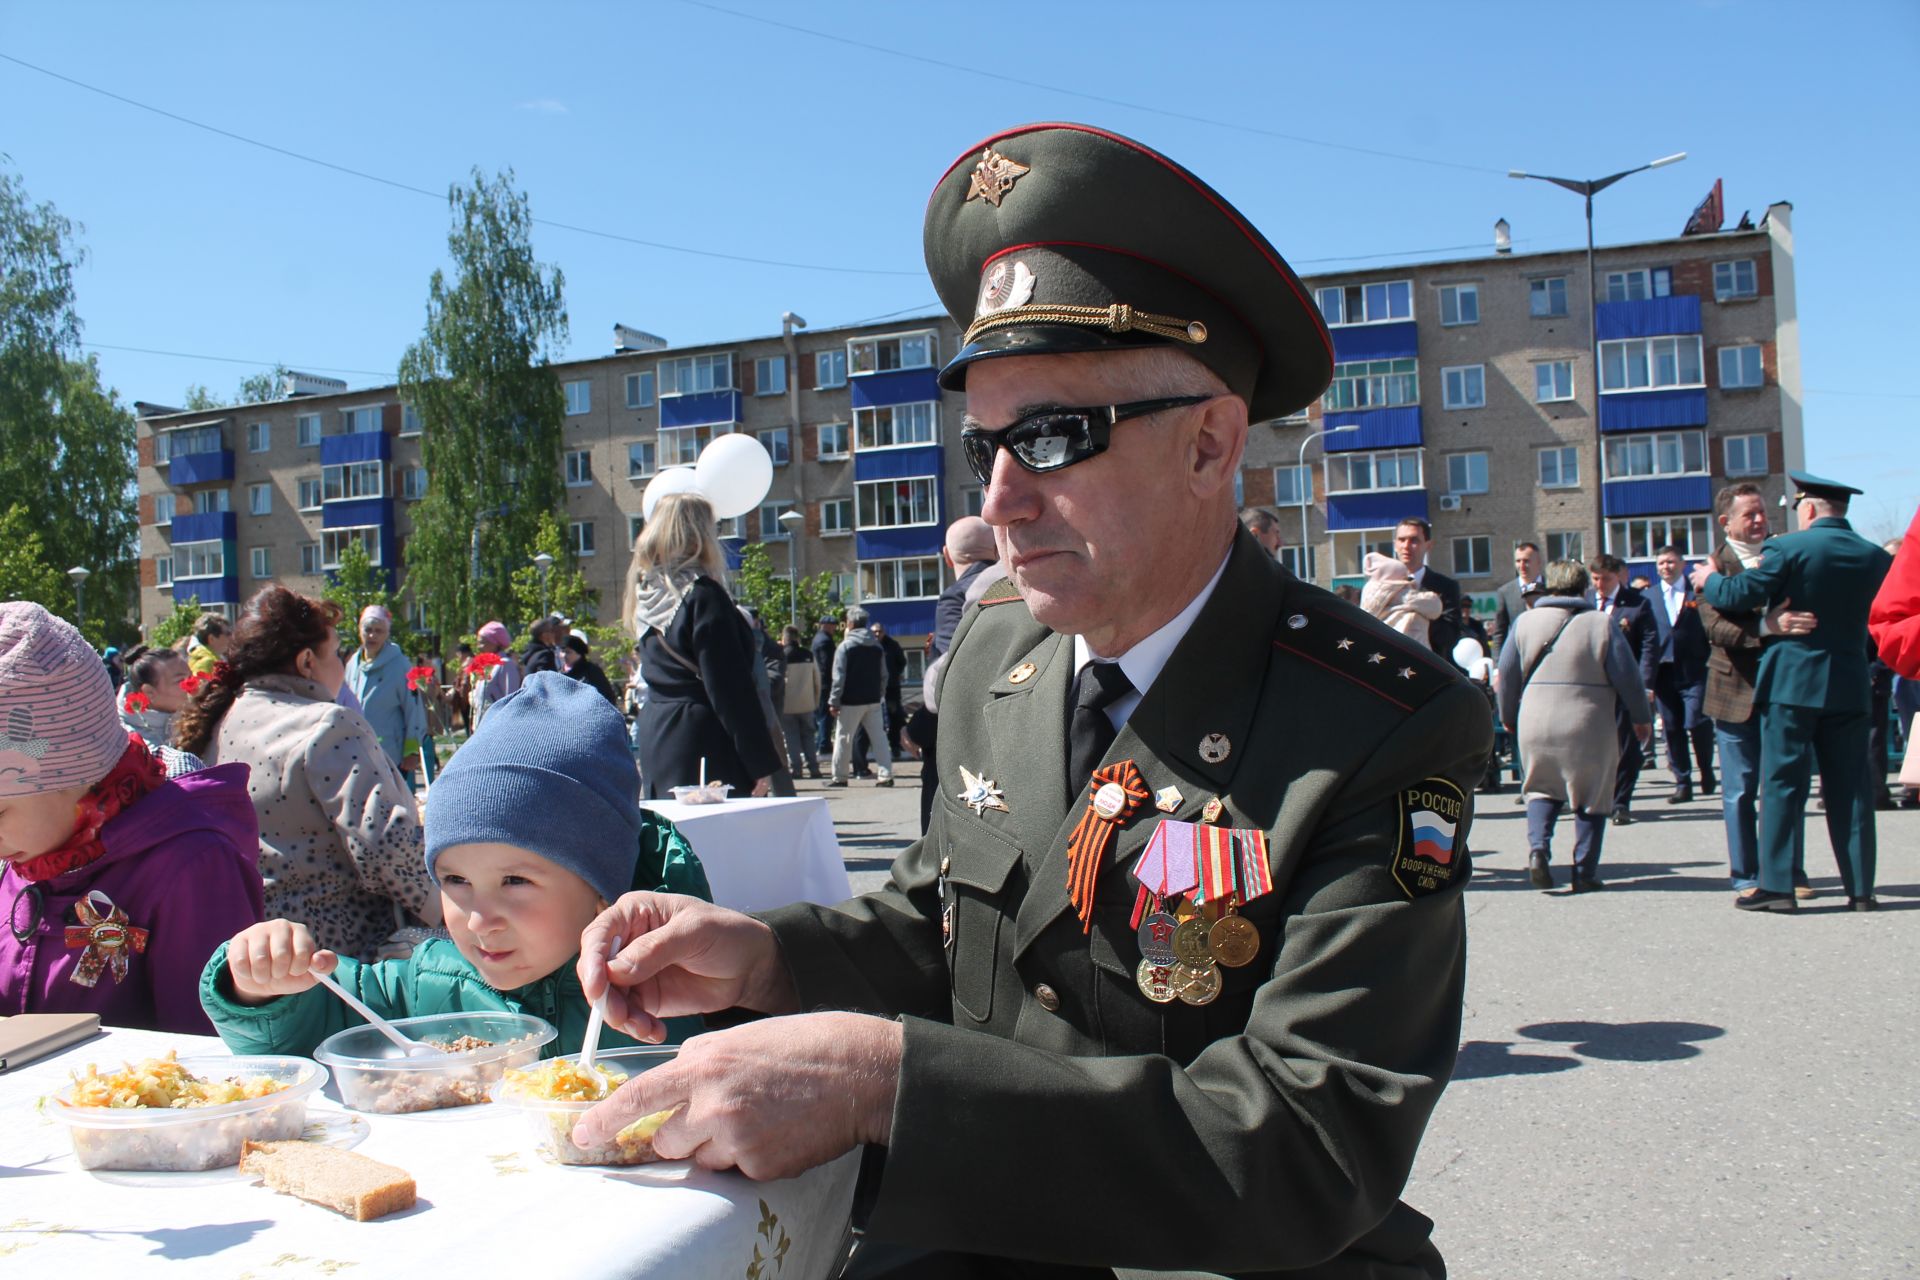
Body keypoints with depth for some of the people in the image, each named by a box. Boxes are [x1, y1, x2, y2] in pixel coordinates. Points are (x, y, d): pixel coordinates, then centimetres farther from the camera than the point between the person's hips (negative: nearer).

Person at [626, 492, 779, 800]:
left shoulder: (647, 592, 8)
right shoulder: (703, 595, -15)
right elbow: (731, 688, -16)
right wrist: (761, 762, -13)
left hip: (655, 738, 9)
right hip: (706, 745, -9)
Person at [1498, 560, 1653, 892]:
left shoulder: (1524, 622, 2)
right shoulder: (1602, 623, -4)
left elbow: (1507, 675, 5)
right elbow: (1627, 677, -1)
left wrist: (1508, 715, 20)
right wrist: (1641, 717, 12)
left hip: (1536, 723, 2)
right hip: (1590, 725, -2)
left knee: (1541, 789, 18)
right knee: (1591, 799, 10)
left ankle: (1537, 847, -5)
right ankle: (1584, 873, 11)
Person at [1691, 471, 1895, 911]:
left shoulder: (1788, 548, -11)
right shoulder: (1876, 558, 5)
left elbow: (1738, 595, -13)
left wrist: (1709, 579, 7)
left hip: (1792, 681, -4)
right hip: (1850, 686, 4)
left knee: (1782, 783, -1)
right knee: (1850, 787, 8)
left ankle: (1777, 885, -1)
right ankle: (1860, 887, 10)